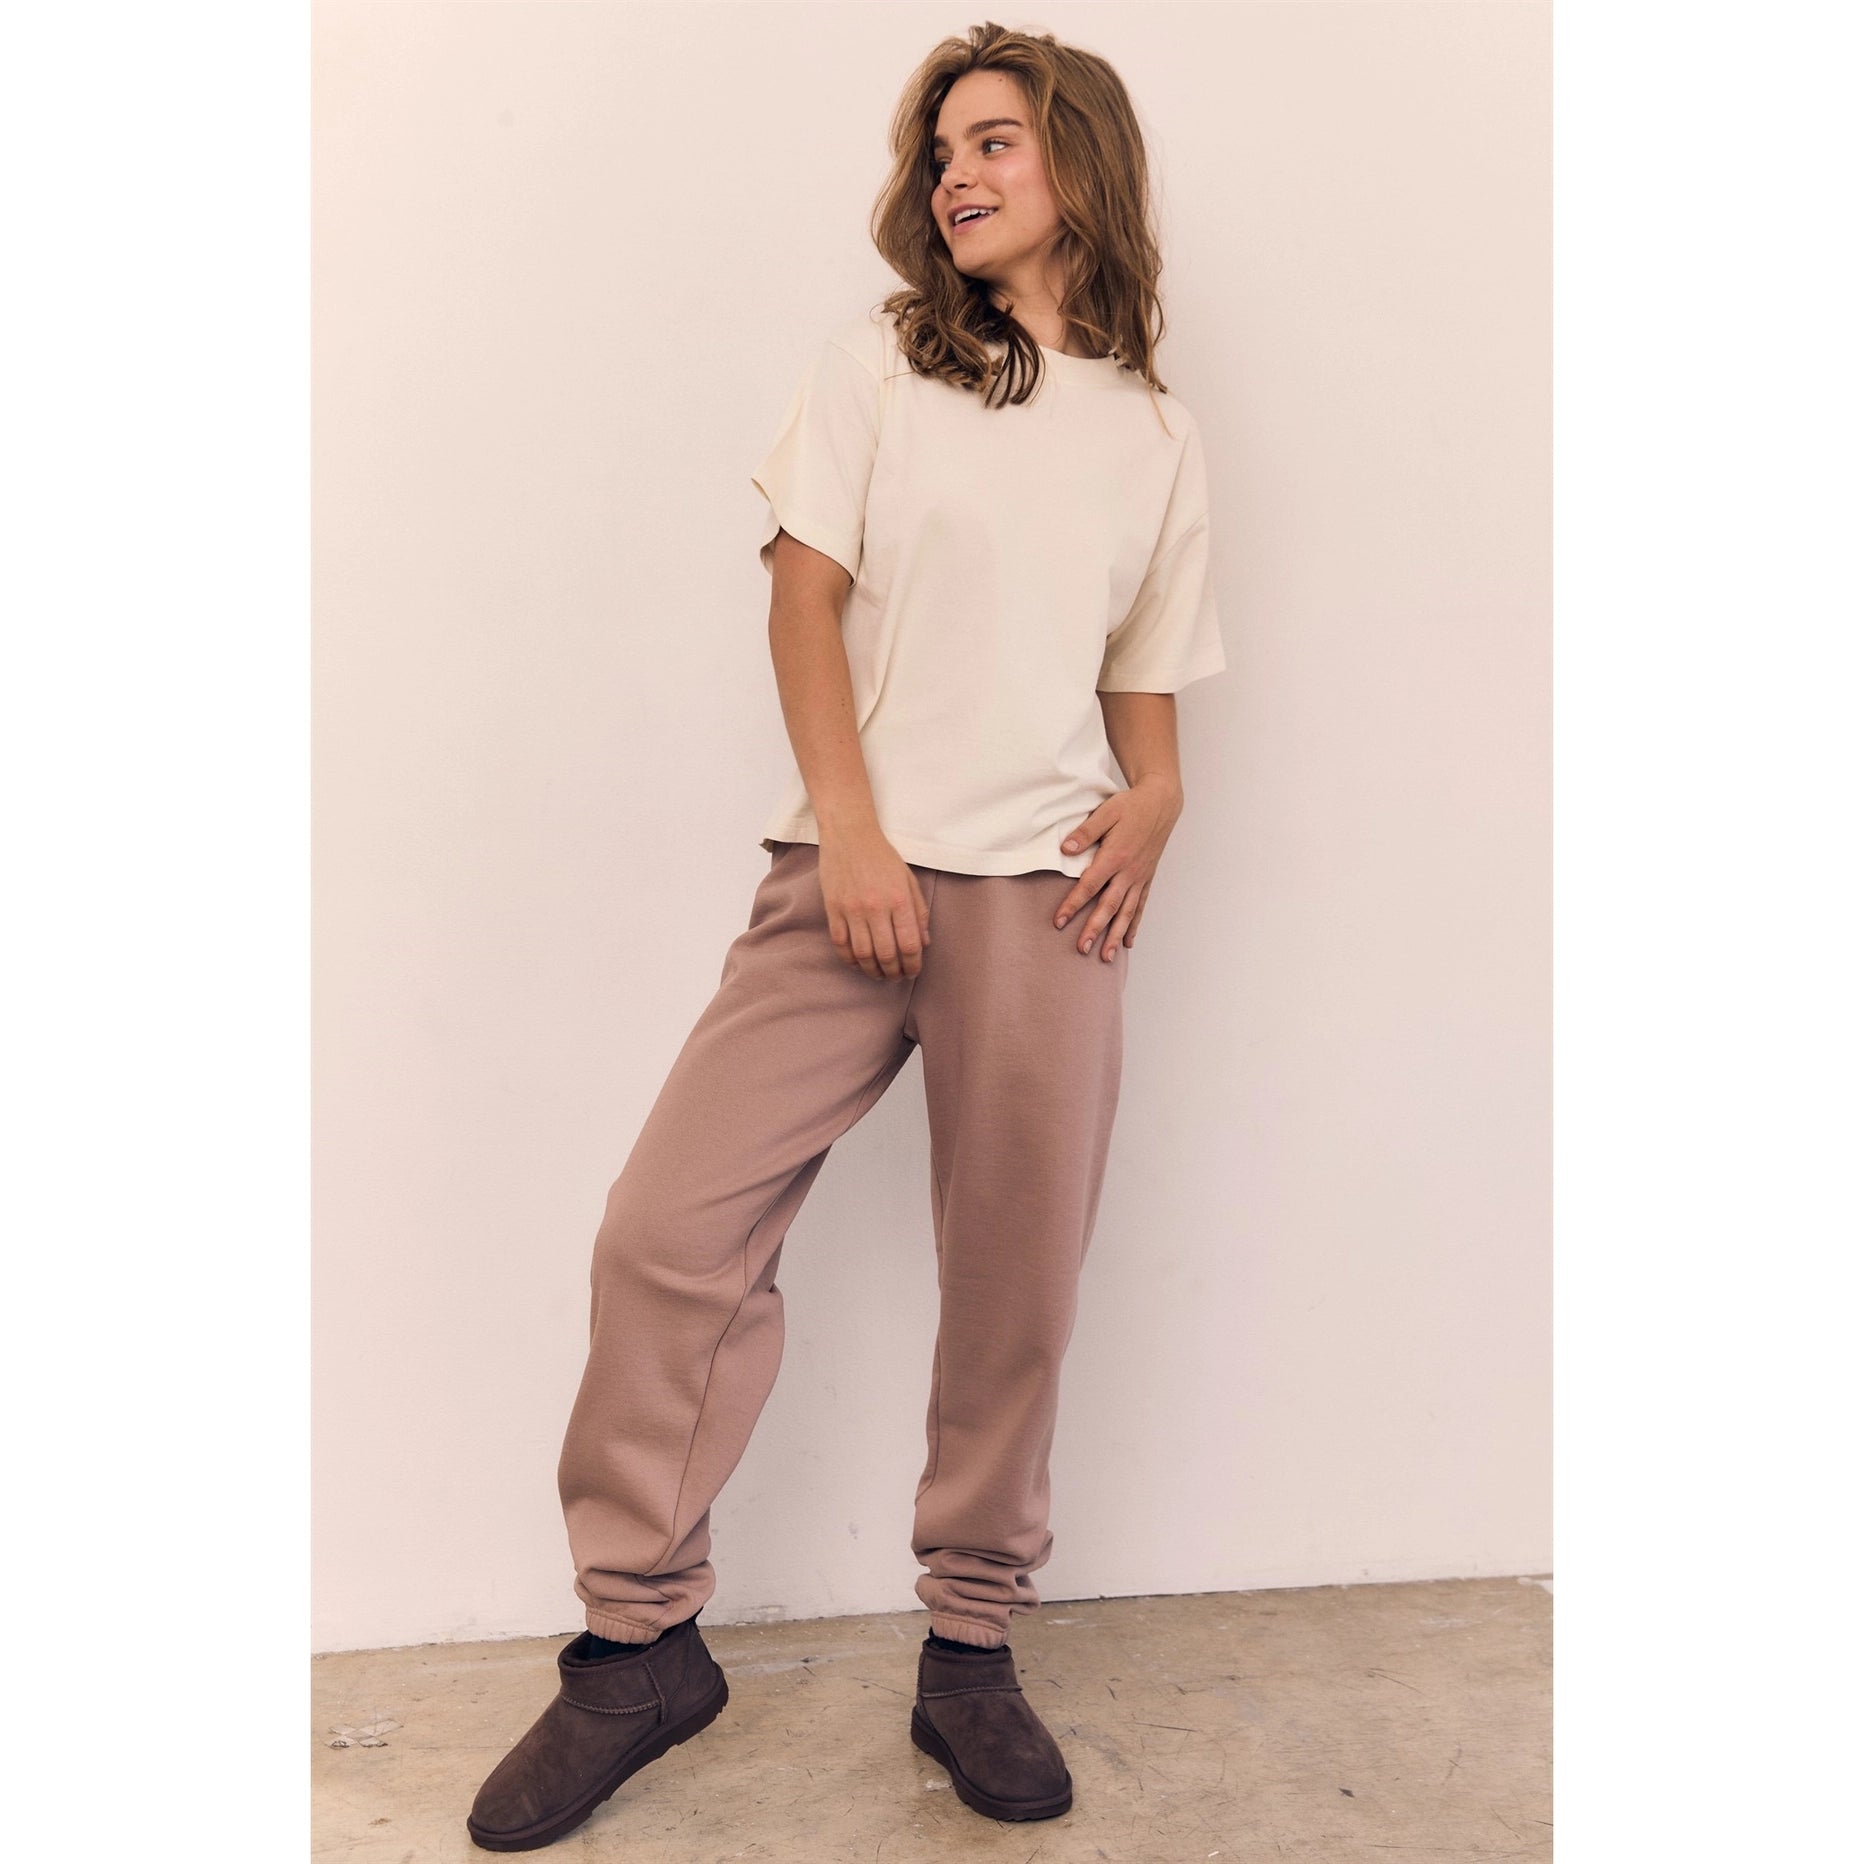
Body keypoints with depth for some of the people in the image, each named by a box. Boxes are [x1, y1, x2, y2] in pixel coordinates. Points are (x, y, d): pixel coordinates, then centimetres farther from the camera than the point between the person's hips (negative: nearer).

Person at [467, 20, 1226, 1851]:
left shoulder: (1158, 435, 17)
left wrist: (1153, 803, -3)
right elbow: (804, 599, 2)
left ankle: (970, 1653, 21)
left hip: (1047, 893, 2)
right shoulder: (877, 362, 11)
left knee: (1016, 1287, 2)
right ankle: (640, 1636, 10)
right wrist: (853, 836, -10)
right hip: (855, 865, -1)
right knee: (670, 1230, -9)